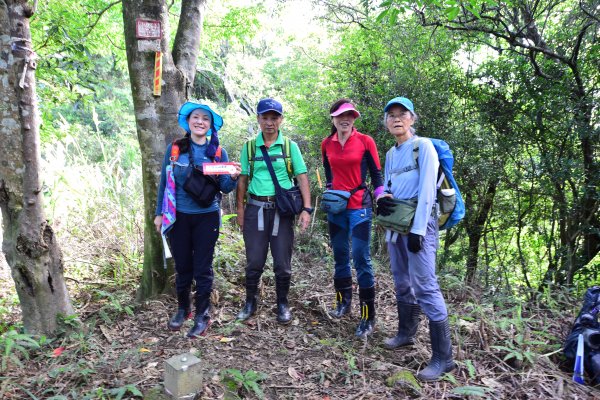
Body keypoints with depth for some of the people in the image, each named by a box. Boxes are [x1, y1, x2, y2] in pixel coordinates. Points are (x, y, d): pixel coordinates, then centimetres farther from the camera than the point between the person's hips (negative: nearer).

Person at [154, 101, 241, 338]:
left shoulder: (218, 152, 0)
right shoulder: (174, 149, 0)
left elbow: (224, 188, 0)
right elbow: (164, 183, 6)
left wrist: (233, 177, -21)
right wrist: (159, 213, 6)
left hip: (207, 218, -1)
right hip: (179, 217, 1)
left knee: (203, 268, 6)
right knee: (182, 266, 12)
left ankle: (202, 315, 22)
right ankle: (182, 309, 34)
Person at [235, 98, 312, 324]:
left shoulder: (290, 146, 4)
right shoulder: (249, 146, 7)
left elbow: (302, 178, 1)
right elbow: (243, 180, 10)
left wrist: (306, 209, -8)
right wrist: (240, 210, 6)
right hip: (256, 209, 1)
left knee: (282, 263, 6)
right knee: (254, 261, 6)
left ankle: (282, 304, 25)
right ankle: (250, 303, 26)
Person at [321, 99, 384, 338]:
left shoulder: (365, 141, -4)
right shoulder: (327, 144, 7)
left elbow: (376, 175, -3)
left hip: (359, 207, -4)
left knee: (361, 260, -6)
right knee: (340, 257, 14)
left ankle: (368, 317, 3)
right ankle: (343, 301, 32)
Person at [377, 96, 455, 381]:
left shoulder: (423, 146, -5)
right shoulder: (390, 154, 15)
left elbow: (426, 190, -13)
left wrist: (418, 229, -18)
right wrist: (382, 198, -6)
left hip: (418, 221, -7)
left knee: (425, 286, -11)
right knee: (402, 282, 15)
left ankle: (443, 357, -5)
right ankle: (406, 333, 32)